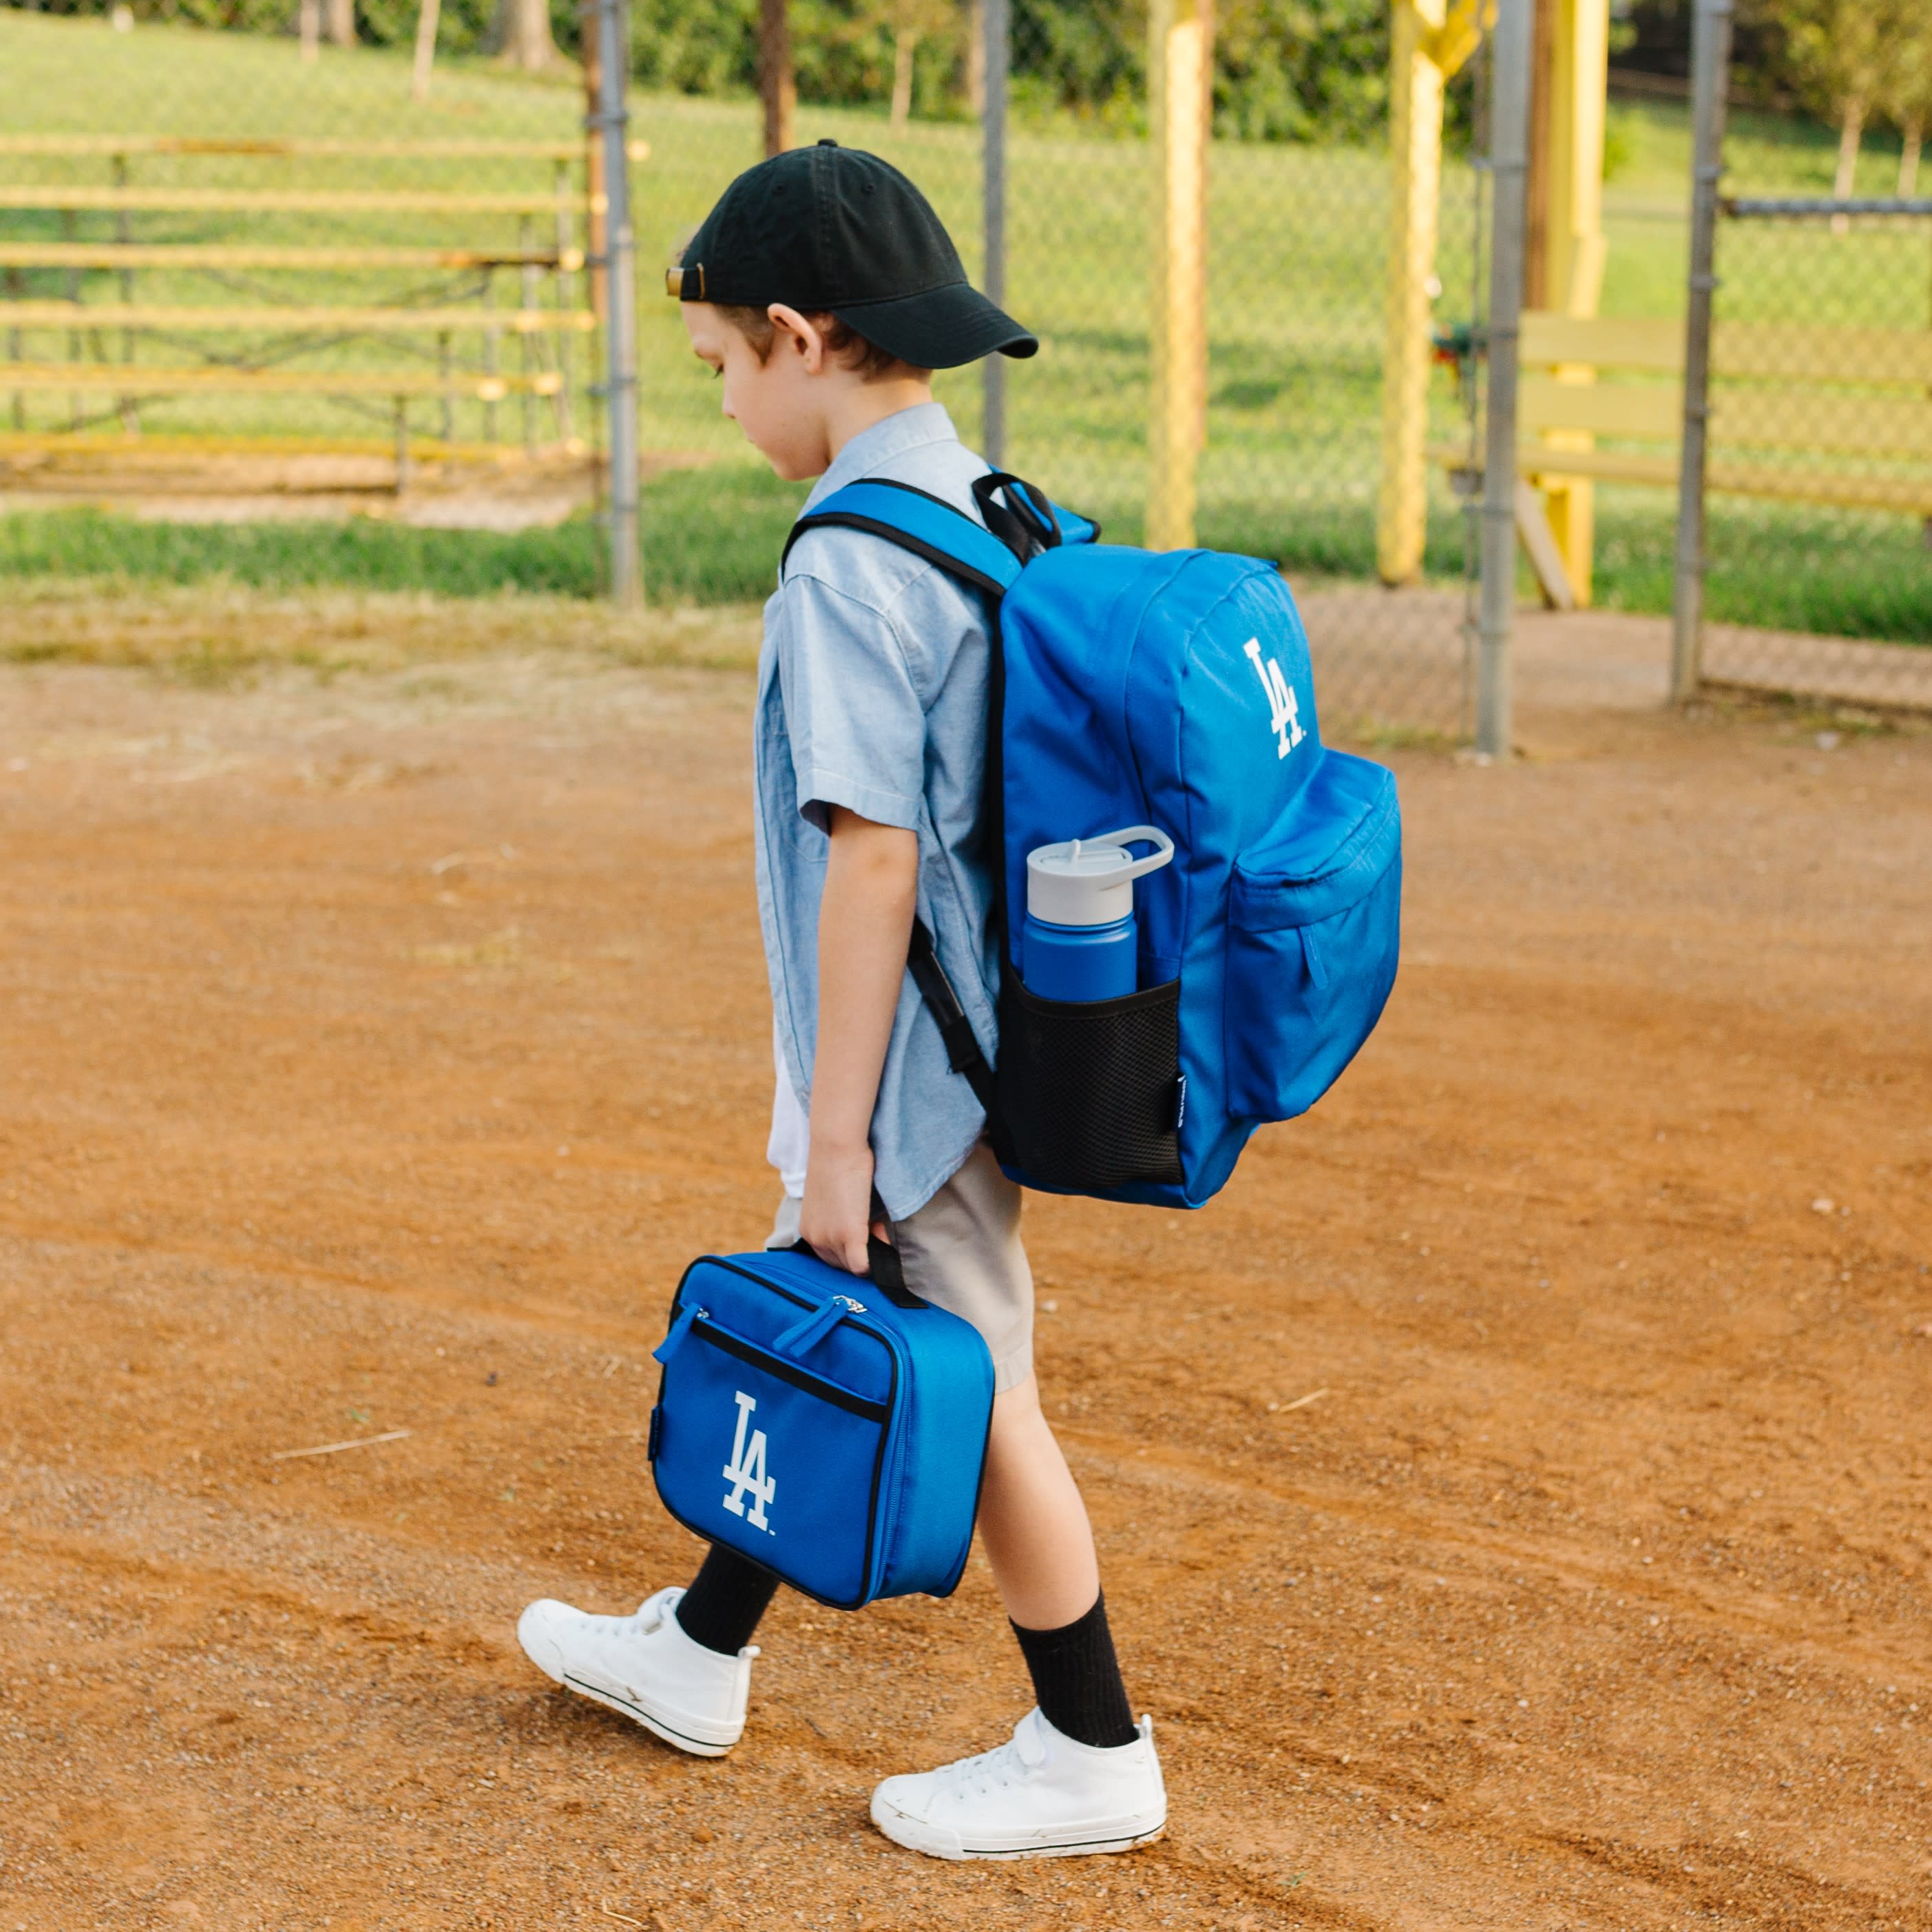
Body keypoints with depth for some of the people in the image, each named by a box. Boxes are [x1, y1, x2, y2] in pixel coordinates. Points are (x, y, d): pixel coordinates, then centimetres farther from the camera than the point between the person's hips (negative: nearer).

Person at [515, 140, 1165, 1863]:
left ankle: (1092, 1756, 17)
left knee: (973, 1397, 3)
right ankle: (699, 1657, 38)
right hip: (978, 1037, 10)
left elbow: (872, 861, -23)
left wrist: (840, 1127, -18)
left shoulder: (847, 572, -21)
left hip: (907, 1071, -10)